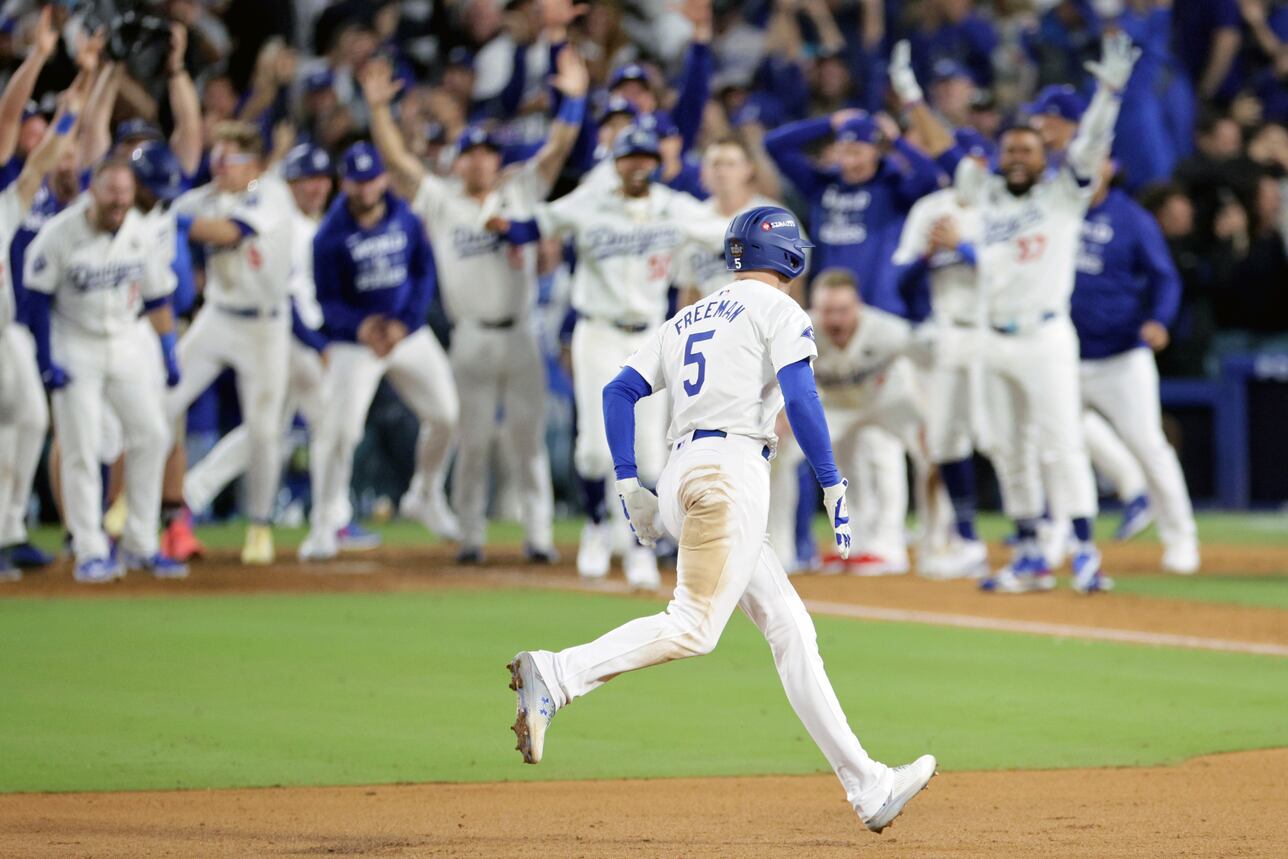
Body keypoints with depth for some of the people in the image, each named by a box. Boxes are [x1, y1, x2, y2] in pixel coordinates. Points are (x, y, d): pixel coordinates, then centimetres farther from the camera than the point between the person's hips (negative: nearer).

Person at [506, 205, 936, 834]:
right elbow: (799, 393, -10)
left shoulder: (687, 320, 25)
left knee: (790, 629, 6)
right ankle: (556, 676, -34)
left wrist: (629, 486, 13)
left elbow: (619, 393, 17)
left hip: (679, 474, 8)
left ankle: (867, 788, 3)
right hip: (731, 471, -8)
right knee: (694, 625, -18)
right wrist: (832, 487, -8)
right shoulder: (778, 310, 6)